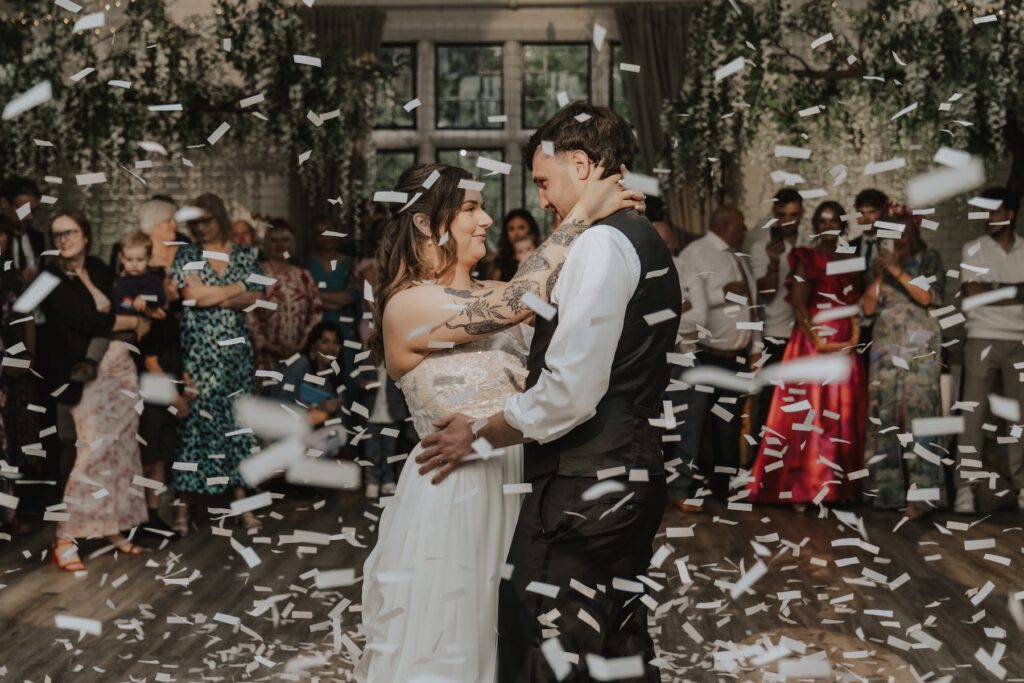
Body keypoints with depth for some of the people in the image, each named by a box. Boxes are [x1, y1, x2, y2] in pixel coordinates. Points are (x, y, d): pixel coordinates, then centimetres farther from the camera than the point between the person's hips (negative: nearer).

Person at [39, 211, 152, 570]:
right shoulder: (51, 279, -8)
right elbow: (86, 321, -16)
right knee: (89, 452, -13)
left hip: (121, 369, 6)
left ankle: (112, 527, 19)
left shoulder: (99, 269, 10)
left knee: (120, 450, 8)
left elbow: (119, 306, 19)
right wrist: (135, 321, -6)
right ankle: (65, 538, -7)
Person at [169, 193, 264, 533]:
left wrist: (212, 296, -10)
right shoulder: (186, 255, 5)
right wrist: (237, 288, -2)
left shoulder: (245, 255, 9)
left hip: (235, 349, 2)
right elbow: (192, 294, -10)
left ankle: (241, 502, 8)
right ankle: (183, 506, 0)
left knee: (237, 419, 3)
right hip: (198, 350, -1)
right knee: (194, 419, -4)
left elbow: (254, 296, -1)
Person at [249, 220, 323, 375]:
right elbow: (248, 313, -7)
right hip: (267, 355, -3)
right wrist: (263, 344, -12)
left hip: (299, 353, 3)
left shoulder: (303, 276, 14)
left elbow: (317, 310, 10)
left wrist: (305, 342, -1)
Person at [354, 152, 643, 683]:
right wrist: (582, 213, -20)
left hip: (508, 487, 8)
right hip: (451, 498, -7)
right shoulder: (408, 305, -17)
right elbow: (519, 302, -26)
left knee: (501, 640, 20)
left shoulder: (485, 295, 7)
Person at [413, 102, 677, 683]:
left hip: (584, 483, -10)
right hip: (635, 475, 10)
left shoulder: (600, 244, -14)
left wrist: (482, 435, -7)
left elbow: (571, 391, -20)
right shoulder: (647, 243, 16)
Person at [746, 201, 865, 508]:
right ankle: (802, 487, -5)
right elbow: (798, 304, -9)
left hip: (844, 348, 6)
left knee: (842, 415, 6)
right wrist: (818, 341, -18)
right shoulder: (806, 258, -1)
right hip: (813, 343, -6)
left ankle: (837, 484, 12)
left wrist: (855, 335, -4)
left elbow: (854, 306, 14)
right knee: (809, 412, -8)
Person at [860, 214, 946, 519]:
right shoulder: (879, 265, 14)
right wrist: (879, 275, -2)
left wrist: (897, 270, -12)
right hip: (886, 348, 4)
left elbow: (927, 297, -10)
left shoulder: (928, 259, 5)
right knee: (884, 415, -1)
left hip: (920, 349, -4)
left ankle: (920, 493, -14)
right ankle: (888, 489, 3)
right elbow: (868, 308, 9)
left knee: (916, 413, -13)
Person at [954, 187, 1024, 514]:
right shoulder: (973, 250, 2)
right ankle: (965, 487, -3)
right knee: (973, 414, -4)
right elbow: (974, 293, -9)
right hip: (983, 339, -2)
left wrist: (992, 288, -8)